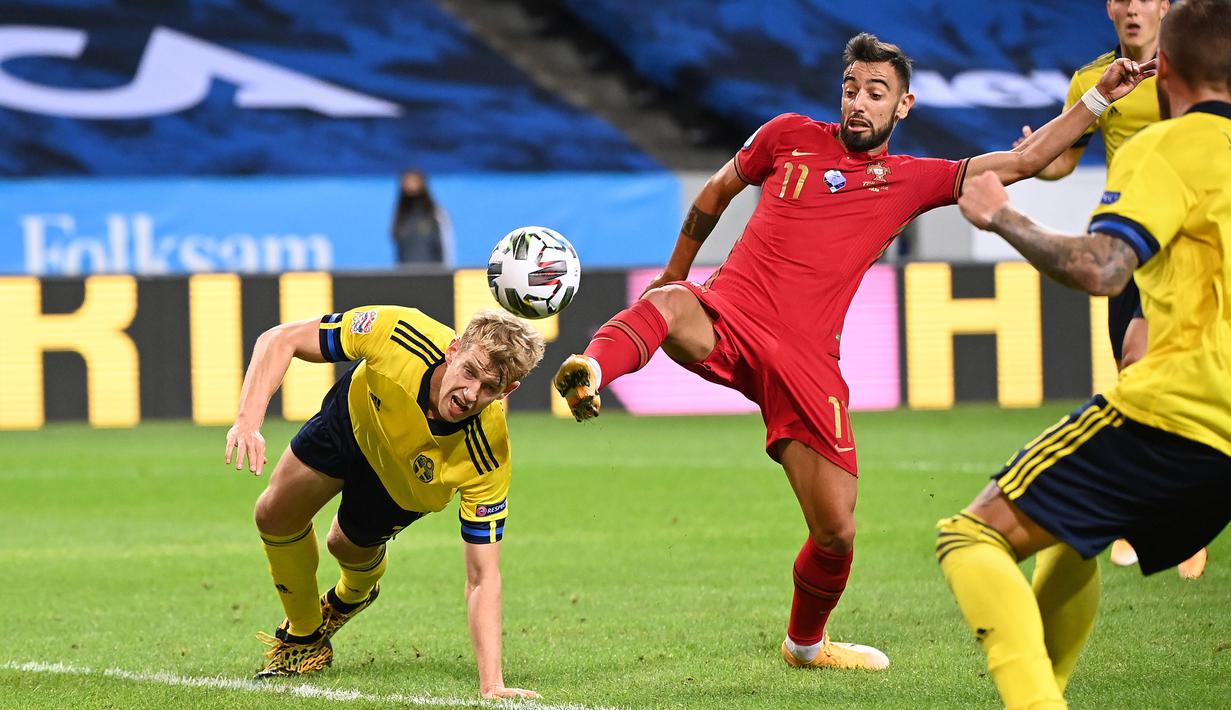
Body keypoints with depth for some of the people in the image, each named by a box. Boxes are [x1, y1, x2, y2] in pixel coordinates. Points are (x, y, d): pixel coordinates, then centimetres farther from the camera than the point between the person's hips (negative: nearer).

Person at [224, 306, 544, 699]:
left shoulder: (486, 458, -43)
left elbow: (482, 578, -38)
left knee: (351, 546, 10)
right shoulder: (397, 332, -43)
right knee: (276, 515, 0)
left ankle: (349, 598, 49)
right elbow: (280, 340, -32)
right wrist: (248, 421, -47)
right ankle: (304, 638, 27)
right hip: (354, 416, 1)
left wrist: (491, 686, -46)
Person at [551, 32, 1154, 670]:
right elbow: (717, 192, 26)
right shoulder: (790, 137, 11)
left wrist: (1100, 98, 9)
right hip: (727, 320, -1)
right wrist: (675, 273, 33)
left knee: (836, 533, 1)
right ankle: (589, 374, -66)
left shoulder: (913, 180, 14)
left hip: (806, 363, 1)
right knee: (667, 306, -39)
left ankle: (805, 643, 28)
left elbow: (1022, 161, 14)